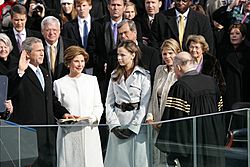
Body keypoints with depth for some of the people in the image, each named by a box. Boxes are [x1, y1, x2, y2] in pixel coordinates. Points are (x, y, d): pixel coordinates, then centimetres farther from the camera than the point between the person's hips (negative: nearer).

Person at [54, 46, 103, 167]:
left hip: (90, 131, 2)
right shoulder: (59, 83, 5)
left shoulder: (92, 80, 11)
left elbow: (98, 105, 11)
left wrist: (94, 117, -8)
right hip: (69, 133, -2)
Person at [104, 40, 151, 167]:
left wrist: (133, 127, -12)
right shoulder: (115, 75, 12)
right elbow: (109, 103, 8)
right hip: (118, 122, 4)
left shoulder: (143, 76, -2)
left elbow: (144, 105, -7)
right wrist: (114, 125, -5)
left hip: (136, 124, -4)